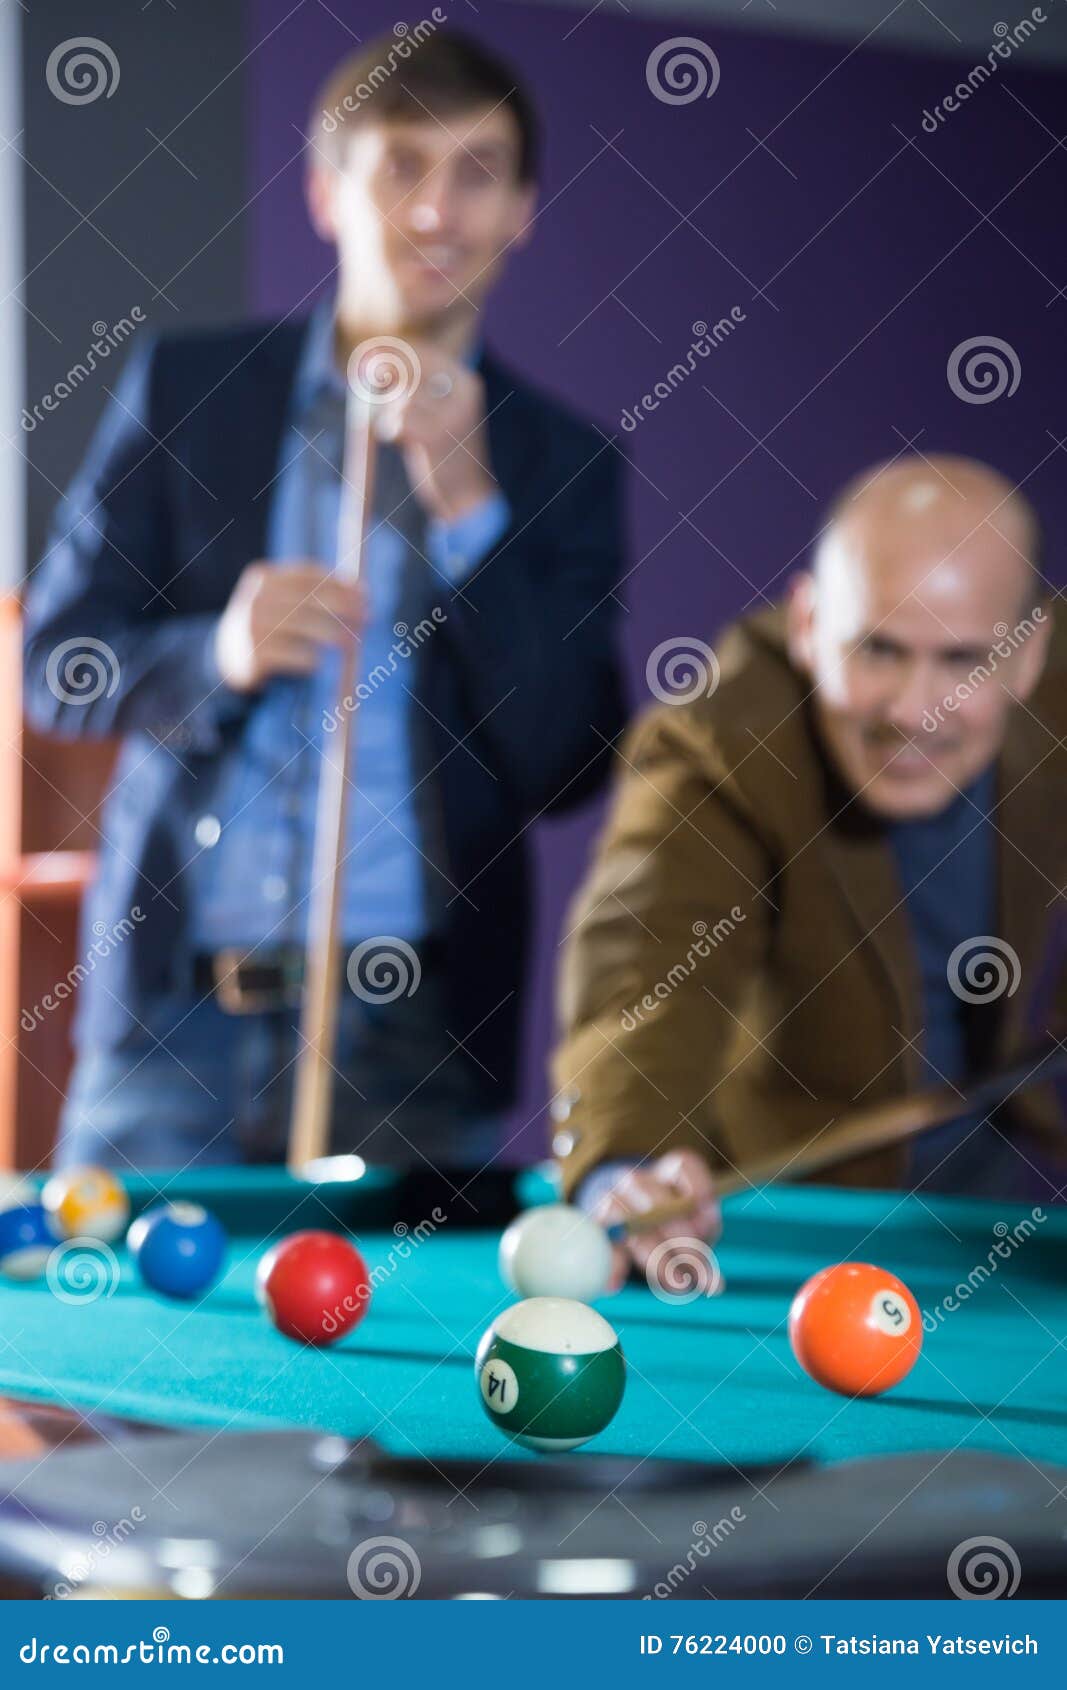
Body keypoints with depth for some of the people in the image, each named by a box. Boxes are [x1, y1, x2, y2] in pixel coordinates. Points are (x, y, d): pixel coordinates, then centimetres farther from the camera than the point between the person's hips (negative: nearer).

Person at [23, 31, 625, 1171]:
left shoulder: (560, 463, 5)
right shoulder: (186, 388, 6)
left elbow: (564, 765, -4)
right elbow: (55, 666, 5)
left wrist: (467, 508, -12)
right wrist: (219, 656, -15)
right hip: (175, 1018, 1)